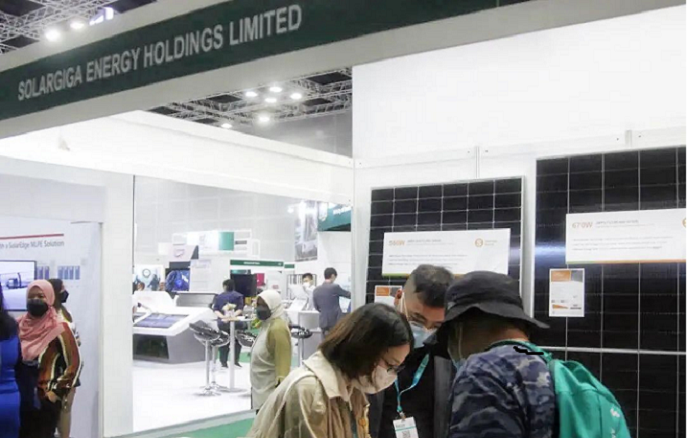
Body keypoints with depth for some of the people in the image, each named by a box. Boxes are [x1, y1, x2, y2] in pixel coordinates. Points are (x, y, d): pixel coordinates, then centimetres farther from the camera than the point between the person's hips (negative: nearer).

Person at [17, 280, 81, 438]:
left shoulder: (58, 328, -10)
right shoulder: (20, 325, 6)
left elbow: (74, 363, -8)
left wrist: (58, 391, -10)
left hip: (46, 400, -5)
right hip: (21, 398, 5)